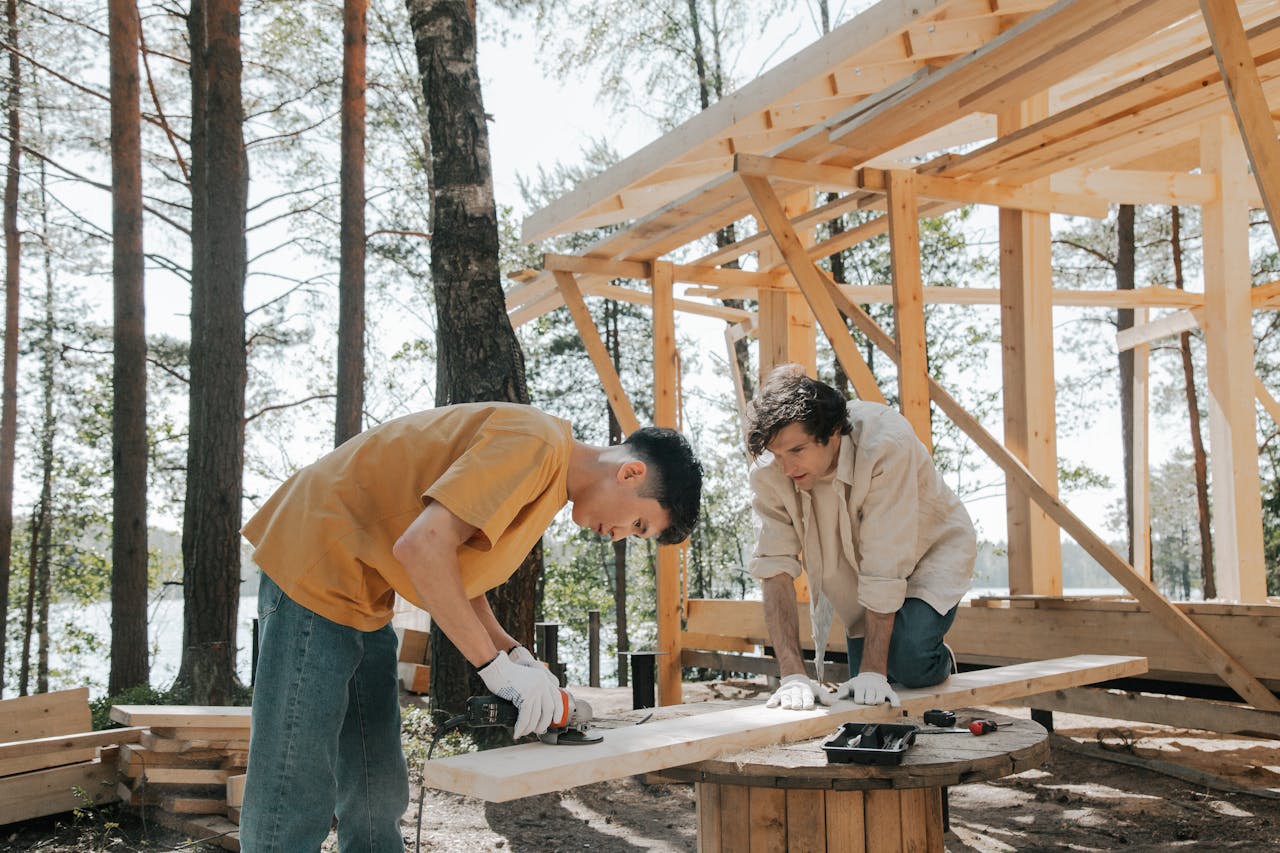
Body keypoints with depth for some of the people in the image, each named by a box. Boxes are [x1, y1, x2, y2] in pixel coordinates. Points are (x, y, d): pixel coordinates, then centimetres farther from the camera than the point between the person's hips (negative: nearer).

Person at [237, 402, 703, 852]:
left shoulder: (549, 476, 11)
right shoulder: (536, 442, -21)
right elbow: (423, 545, -30)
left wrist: (515, 654, 0)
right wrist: (497, 664, -24)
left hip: (362, 598, 10)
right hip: (318, 566, -10)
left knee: (378, 797, 11)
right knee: (295, 803, -8)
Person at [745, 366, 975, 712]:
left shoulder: (885, 445, -37)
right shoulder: (769, 475, -25)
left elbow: (885, 565, -36)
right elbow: (775, 569, -26)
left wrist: (873, 670, -35)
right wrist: (793, 674, -34)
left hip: (931, 550, -4)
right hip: (856, 575, 4)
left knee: (908, 660, -28)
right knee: (863, 702, -1)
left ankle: (940, 660, 7)